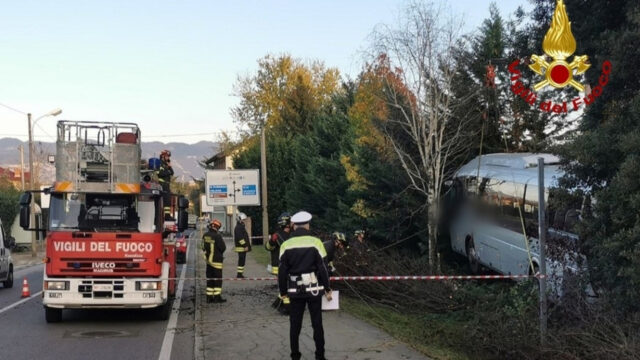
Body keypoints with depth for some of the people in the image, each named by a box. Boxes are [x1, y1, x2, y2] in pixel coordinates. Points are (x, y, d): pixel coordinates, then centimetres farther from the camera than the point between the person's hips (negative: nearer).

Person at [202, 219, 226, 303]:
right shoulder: (217, 236, -18)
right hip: (216, 260, -7)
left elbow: (204, 247, 13)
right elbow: (223, 248, -14)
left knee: (209, 278, 12)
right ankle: (217, 296, 0)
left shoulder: (205, 235, 5)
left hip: (208, 259, 7)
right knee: (218, 278, 0)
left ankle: (209, 297, 14)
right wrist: (220, 253, 6)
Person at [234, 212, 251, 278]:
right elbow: (240, 238, -22)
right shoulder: (238, 227, -14)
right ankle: (239, 274, -9)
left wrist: (247, 246, 22)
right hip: (241, 247, -11)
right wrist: (245, 246, -22)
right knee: (242, 260, -10)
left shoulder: (241, 226, 20)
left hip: (243, 247, 11)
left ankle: (240, 274, 17)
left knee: (242, 260, 12)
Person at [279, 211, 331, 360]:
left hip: (295, 290, 1)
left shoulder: (286, 245, -4)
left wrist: (283, 291, 9)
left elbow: (282, 271, -1)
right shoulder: (315, 242, -8)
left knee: (295, 323, 11)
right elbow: (322, 268, -7)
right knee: (317, 323, 8)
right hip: (314, 288, -1)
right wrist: (327, 289, 2)